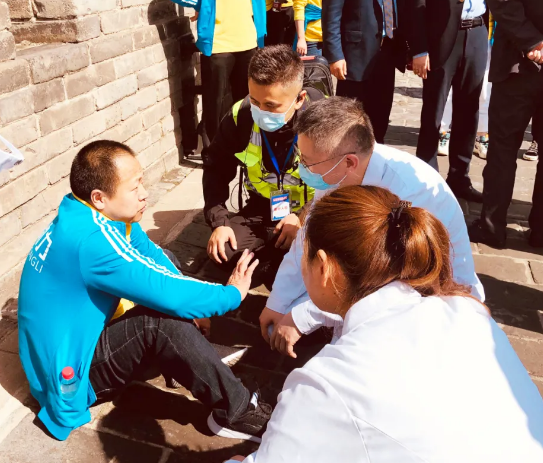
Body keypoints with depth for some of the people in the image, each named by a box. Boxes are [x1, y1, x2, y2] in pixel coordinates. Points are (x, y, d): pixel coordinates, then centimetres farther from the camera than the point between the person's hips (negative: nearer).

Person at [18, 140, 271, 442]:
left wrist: (190, 302, -13)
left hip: (80, 340, 9)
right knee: (161, 320, -30)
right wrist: (232, 294, -16)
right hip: (69, 377, -9)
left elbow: (151, 255, 2)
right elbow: (168, 295, -32)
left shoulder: (93, 215, -5)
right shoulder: (90, 239, -33)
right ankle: (238, 412, -17)